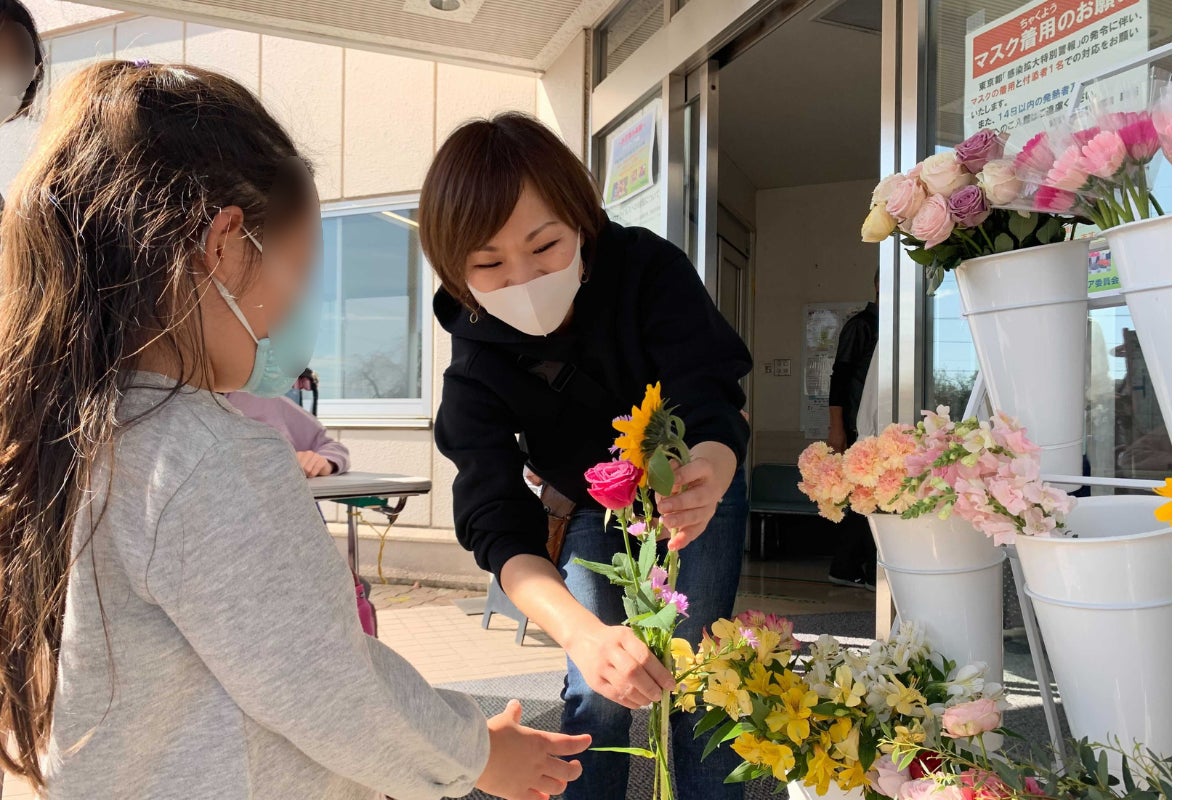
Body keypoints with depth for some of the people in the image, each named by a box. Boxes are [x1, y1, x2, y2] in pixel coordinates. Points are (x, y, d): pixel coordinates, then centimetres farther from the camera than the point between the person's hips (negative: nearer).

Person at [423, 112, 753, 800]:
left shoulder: (649, 269, -31)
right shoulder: (476, 365, -28)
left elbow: (717, 410, -37)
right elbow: (499, 525, -36)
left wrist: (708, 476, -62)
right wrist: (582, 632, -55)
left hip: (698, 487, 0)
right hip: (593, 506, 1)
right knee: (596, 696, -2)